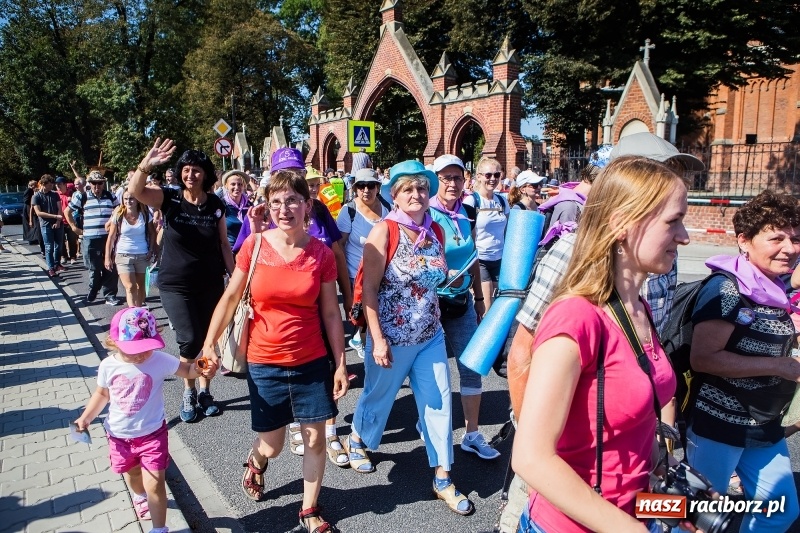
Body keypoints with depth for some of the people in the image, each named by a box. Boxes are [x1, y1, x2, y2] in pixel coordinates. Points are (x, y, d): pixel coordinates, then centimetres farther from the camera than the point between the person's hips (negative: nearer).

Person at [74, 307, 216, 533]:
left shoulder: (160, 360, -22)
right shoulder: (108, 366, -14)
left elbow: (187, 370, -14)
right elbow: (102, 394, 4)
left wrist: (201, 369, -35)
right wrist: (86, 417, -4)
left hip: (152, 434, -3)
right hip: (120, 436, 3)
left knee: (154, 484, -3)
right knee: (133, 474, 29)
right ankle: (140, 497, 63)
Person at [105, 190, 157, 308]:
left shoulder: (145, 215, -2)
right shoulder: (118, 216, -5)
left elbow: (152, 233, 9)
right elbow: (111, 237, 0)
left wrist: (151, 250, -3)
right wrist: (107, 257, -3)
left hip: (142, 255, 2)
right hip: (123, 256, -2)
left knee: (140, 285, 9)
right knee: (130, 287, -10)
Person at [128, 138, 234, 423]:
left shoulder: (216, 204, -2)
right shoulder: (169, 198, -7)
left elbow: (224, 243, 4)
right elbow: (135, 191, -24)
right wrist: (146, 165, -41)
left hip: (210, 284, 2)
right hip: (175, 284, -2)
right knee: (190, 339, -10)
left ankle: (204, 391, 29)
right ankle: (188, 391, 17)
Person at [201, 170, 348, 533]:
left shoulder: (321, 254, -7)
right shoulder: (254, 245, -8)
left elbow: (331, 314, -2)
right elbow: (230, 297, 0)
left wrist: (340, 365, -2)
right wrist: (210, 343, -2)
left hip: (312, 363, 1)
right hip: (264, 363, 0)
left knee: (315, 439, 9)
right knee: (271, 447, 12)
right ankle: (255, 462, 50)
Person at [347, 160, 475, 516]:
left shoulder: (435, 230, 1)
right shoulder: (384, 232, -15)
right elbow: (369, 289, -16)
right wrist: (377, 340, -19)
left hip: (431, 336, 5)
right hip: (392, 337, -4)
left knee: (438, 402, 6)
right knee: (378, 396, 17)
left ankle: (442, 479, 22)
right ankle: (357, 441, 48)